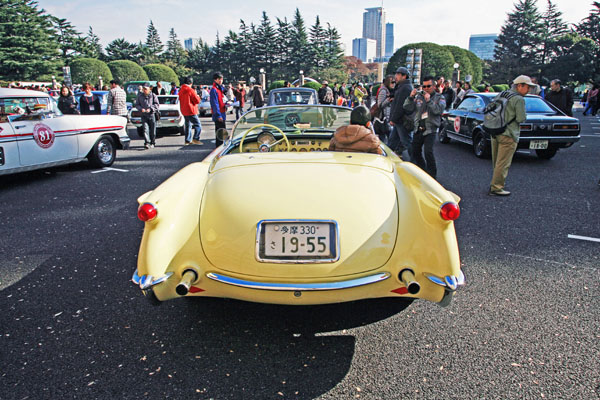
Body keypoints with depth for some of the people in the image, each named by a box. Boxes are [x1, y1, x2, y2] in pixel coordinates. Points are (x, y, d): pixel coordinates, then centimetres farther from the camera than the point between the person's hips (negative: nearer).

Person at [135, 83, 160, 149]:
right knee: (145, 129, -11)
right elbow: (137, 104, 12)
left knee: (153, 130, 5)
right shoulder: (140, 96, 10)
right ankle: (147, 143, -17)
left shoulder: (153, 95, 2)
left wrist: (150, 109, -16)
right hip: (144, 115, 1)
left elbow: (156, 104, -2)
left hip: (152, 114, -1)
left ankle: (152, 143, 18)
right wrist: (141, 109, -8)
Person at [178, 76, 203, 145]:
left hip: (184, 111, 8)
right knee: (198, 125, -4)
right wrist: (197, 96, 9)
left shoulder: (181, 91, 9)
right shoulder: (191, 90, -14)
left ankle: (187, 140, 15)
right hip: (191, 111, -8)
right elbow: (197, 101, -12)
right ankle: (196, 139, -16)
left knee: (188, 125, 15)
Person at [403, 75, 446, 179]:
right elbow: (408, 110, 2)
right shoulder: (418, 96, 10)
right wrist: (410, 98, -11)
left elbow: (439, 110, -17)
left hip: (430, 129, -5)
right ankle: (423, 171, 32)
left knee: (428, 152, -20)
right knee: (415, 152, 12)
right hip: (418, 129, 5)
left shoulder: (439, 98, 2)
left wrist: (429, 100, -22)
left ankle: (432, 175, -8)